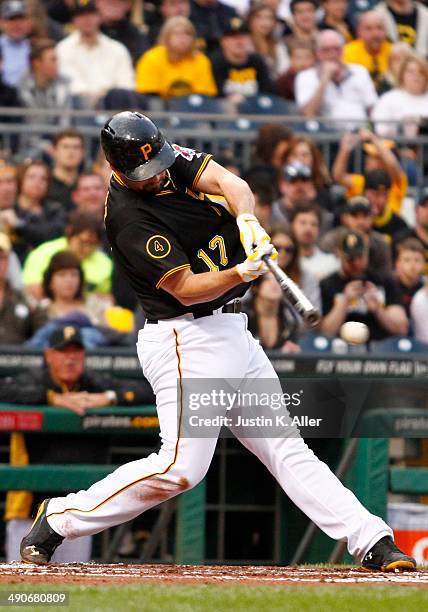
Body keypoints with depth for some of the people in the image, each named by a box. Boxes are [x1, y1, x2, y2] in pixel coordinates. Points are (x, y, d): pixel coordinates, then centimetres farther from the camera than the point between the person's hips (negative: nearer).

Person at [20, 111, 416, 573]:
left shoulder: (169, 159, 3)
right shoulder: (128, 218, -19)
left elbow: (228, 182, -10)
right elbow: (185, 289, -20)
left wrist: (246, 219, -31)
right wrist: (242, 272, -36)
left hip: (230, 332, 8)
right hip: (186, 340, -8)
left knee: (286, 446, 6)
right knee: (181, 468, -13)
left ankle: (371, 540, 3)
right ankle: (60, 518, 0)